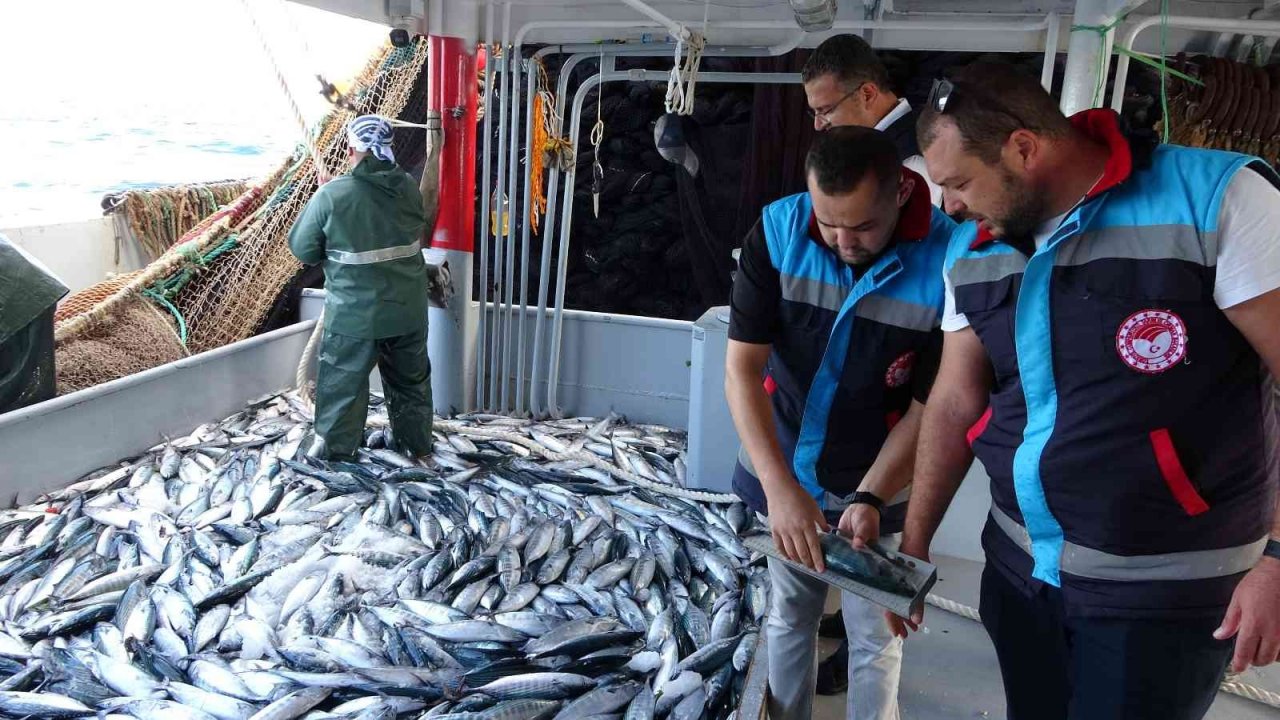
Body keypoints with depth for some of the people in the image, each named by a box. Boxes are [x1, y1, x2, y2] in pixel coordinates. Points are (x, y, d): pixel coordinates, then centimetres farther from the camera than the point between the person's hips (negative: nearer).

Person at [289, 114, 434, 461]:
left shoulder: (332, 195, -17)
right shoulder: (409, 188, -5)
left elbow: (302, 248, -6)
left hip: (354, 314, -4)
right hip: (408, 310, 4)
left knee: (343, 381, 14)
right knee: (411, 379, 20)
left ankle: (333, 446, 28)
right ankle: (417, 445, 33)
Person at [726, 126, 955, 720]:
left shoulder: (948, 261, -23)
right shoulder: (777, 231, -18)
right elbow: (742, 368, -20)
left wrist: (869, 498, -25)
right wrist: (780, 487, -30)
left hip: (878, 485, -2)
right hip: (782, 471, 2)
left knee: (876, 638, 12)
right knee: (788, 617, 20)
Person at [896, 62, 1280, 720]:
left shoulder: (1218, 200, -15)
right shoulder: (971, 252, 2)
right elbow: (955, 402, 6)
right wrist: (913, 542, 7)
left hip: (1160, 596, -5)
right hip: (1018, 570, 5)